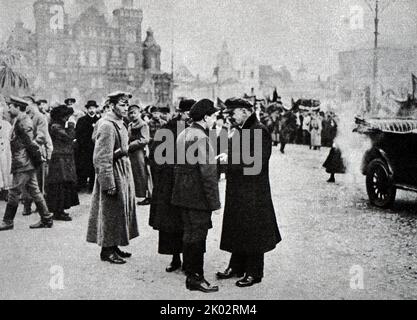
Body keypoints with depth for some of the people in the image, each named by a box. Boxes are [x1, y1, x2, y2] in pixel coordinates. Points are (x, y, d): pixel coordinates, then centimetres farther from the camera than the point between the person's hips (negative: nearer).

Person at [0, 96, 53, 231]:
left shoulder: (23, 122, -15)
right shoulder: (19, 121, 16)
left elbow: (30, 143, -19)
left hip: (23, 164, -10)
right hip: (27, 164, 10)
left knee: (14, 192, -2)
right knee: (34, 191, 11)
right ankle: (46, 219, 15)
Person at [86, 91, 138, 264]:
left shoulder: (120, 124, 11)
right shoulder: (107, 126, -19)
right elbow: (103, 158, -22)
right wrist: (109, 184, -23)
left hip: (124, 172, 10)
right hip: (113, 173, -10)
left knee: (121, 210, 15)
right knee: (111, 211, 0)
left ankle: (114, 246, 26)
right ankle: (107, 250, 11)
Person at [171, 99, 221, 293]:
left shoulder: (182, 135, 10)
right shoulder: (201, 138, -19)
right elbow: (208, 173, -20)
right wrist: (214, 202, -16)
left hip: (183, 195, 9)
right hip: (198, 197, -9)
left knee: (189, 234, 16)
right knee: (197, 237, 0)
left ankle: (191, 275, 26)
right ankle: (195, 279, 9)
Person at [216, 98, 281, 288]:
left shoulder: (259, 132, -14)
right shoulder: (240, 131, 13)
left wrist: (230, 159, -19)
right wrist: (225, 157, 1)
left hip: (253, 194, -9)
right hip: (237, 191, 9)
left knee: (252, 232, 2)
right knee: (237, 230, 16)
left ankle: (254, 273, 14)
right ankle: (236, 267, 29)